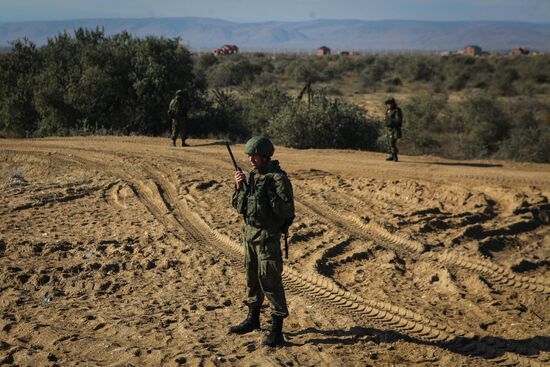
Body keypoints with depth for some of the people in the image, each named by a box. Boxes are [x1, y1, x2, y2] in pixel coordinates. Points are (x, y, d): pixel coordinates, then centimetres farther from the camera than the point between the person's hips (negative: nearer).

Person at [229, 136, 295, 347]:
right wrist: (239, 187, -3)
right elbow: (238, 206, 13)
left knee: (269, 280, -8)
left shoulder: (278, 178, -15)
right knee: (252, 277, 18)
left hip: (267, 236, -8)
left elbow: (287, 211, -20)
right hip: (249, 233, 8)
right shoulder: (252, 176, 9)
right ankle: (253, 319, 34)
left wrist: (268, 194, -25)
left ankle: (277, 331, -3)